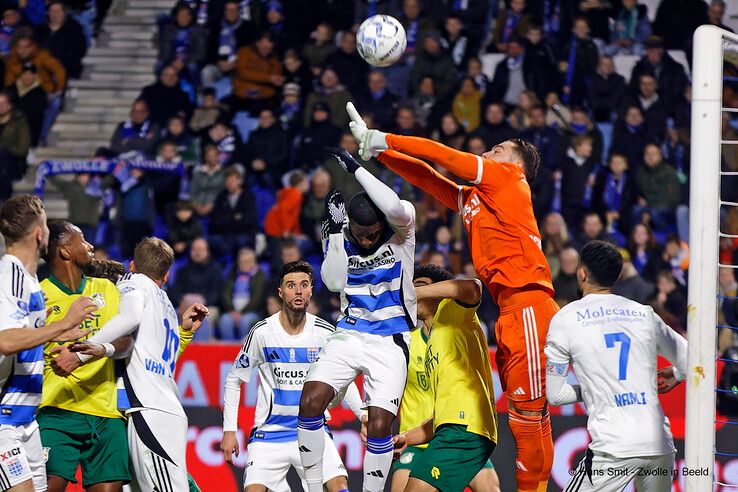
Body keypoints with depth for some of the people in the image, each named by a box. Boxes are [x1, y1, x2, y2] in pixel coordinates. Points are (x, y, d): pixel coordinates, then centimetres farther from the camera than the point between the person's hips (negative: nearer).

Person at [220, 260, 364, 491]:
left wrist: (364, 414, -4)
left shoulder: (325, 332, -2)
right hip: (269, 431, -1)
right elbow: (234, 380, 5)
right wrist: (229, 430, 0)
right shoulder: (262, 333, -6)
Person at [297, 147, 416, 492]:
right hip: (349, 335, 3)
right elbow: (334, 283, -11)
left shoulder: (401, 232, -10)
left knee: (380, 426, -14)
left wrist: (355, 168, -28)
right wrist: (334, 229, -14)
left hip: (390, 342, -3)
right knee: (310, 401, -16)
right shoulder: (341, 240, 0)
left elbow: (395, 208, -33)